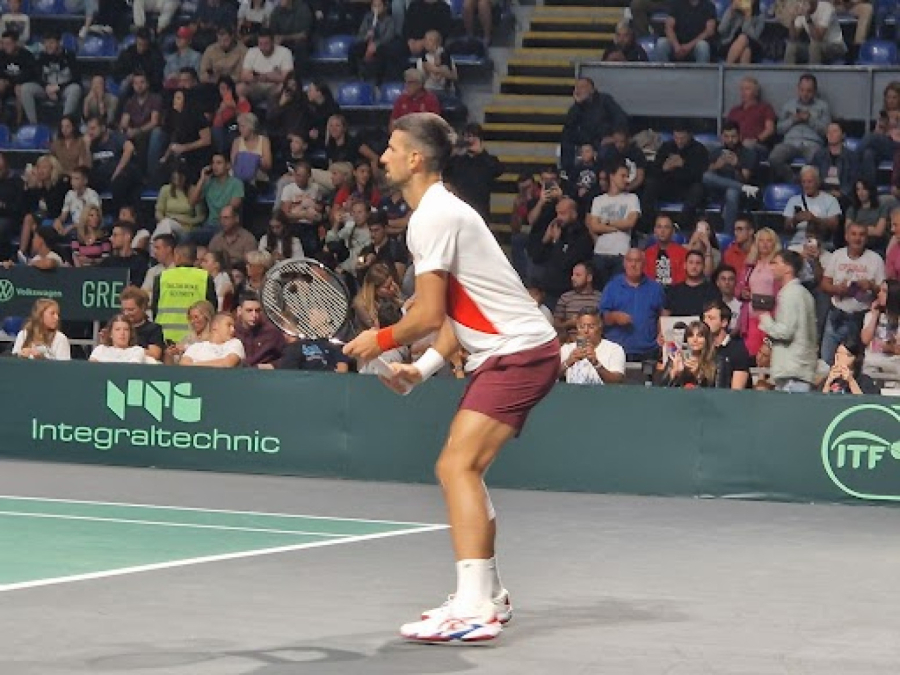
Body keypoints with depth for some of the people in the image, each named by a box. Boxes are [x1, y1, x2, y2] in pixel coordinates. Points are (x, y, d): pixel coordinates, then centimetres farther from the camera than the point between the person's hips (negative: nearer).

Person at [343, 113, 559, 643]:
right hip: (508, 352, 11)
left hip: (519, 352, -11)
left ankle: (473, 612, -27)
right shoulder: (443, 211, 19)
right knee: (461, 468, 18)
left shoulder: (432, 217, -15)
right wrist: (422, 369, 11)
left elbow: (429, 316, -18)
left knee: (458, 466, -19)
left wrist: (381, 341, -1)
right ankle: (488, 597, 27)